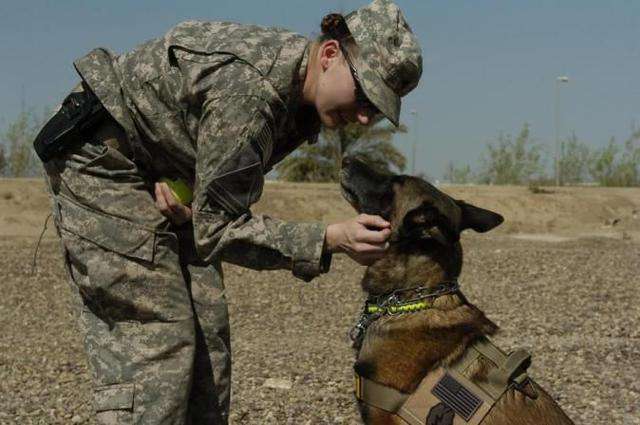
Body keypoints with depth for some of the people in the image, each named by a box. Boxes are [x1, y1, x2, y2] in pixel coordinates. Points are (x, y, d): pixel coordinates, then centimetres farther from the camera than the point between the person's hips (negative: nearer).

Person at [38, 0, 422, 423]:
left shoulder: (302, 101, -5)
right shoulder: (250, 91, -33)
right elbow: (216, 229, -26)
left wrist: (188, 196, -17)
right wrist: (332, 239, -34)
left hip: (164, 180, 9)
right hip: (104, 165, -9)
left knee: (207, 329, 4)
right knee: (155, 339, -14)